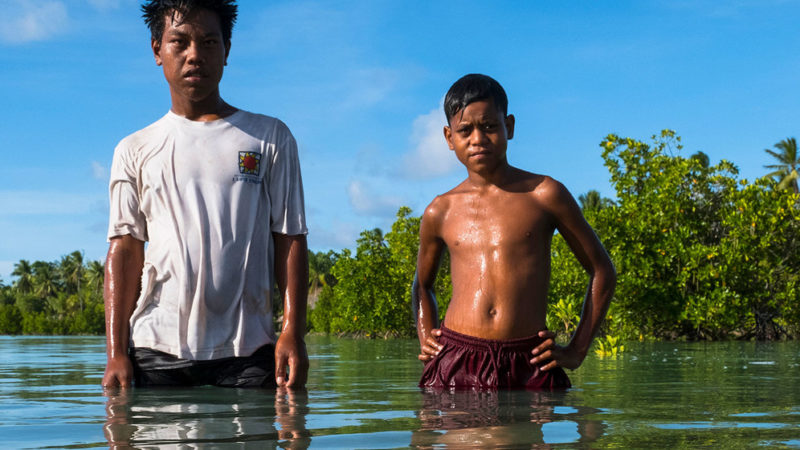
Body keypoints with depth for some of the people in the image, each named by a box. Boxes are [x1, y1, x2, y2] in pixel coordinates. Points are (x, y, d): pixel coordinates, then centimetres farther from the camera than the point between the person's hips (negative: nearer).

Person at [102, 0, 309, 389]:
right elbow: (125, 249, 7)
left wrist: (293, 333, -5)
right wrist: (115, 352, -3)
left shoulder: (270, 138, 11)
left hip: (247, 349, -1)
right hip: (156, 348, 1)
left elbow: (290, 240, 6)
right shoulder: (135, 150, 13)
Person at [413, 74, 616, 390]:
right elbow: (422, 285, 29)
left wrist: (576, 352, 6)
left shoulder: (545, 195, 5)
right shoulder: (440, 212, 11)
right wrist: (426, 340, 12)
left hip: (529, 364, -1)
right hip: (455, 363, 1)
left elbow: (602, 271, 12)